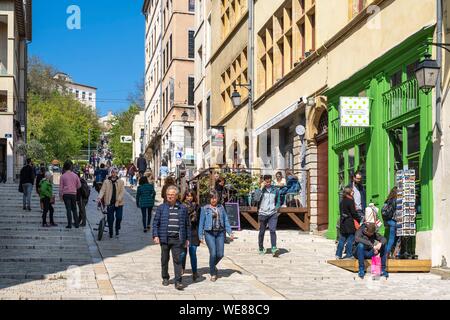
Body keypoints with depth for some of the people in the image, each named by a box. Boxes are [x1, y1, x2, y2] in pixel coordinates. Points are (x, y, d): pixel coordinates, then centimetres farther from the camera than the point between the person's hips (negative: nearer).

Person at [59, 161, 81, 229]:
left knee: (68, 209, 0)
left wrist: (60, 196, 6)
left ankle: (69, 224, -3)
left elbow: (61, 187, -1)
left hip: (66, 194, -2)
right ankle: (77, 224, 10)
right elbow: (79, 185, 8)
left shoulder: (63, 176, -3)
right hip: (73, 193, 2)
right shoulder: (75, 175, 4)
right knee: (74, 209, 12)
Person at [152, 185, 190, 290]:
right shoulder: (161, 208, 5)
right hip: (165, 238, 1)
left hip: (177, 239, -1)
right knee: (165, 259, 11)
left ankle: (178, 281, -3)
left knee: (177, 260, -5)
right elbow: (156, 222, 5)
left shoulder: (182, 208, 6)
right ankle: (165, 278, 27)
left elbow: (187, 224, 10)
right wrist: (155, 235, -4)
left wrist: (187, 238, 9)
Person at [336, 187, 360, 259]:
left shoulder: (342, 201, 11)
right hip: (349, 223, -7)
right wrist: (359, 219, -1)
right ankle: (349, 255, 4)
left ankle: (338, 254, 9)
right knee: (350, 238, 2)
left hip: (342, 222, 7)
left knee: (342, 239, 10)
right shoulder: (350, 201, -12)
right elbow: (353, 213, -12)